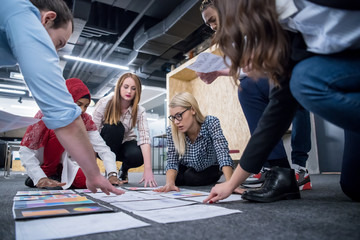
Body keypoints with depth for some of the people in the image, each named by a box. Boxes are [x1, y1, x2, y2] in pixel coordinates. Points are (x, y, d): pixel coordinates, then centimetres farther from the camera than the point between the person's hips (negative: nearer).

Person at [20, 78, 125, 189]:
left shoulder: (85, 120, -10)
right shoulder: (46, 114, -20)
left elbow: (102, 147, -19)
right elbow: (25, 150, -24)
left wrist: (112, 174, -33)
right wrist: (41, 178, -37)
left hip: (62, 163, 5)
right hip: (42, 163, -4)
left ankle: (56, 177, 6)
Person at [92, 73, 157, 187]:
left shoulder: (139, 111, -17)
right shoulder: (104, 103, -20)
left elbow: (144, 138, -29)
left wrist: (148, 169, -40)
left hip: (125, 143, 1)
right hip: (105, 146, -1)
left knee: (137, 157, -33)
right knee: (115, 126, -32)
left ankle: (124, 169, 6)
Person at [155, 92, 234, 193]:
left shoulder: (211, 123, -31)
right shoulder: (171, 131, -25)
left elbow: (223, 154, -41)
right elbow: (172, 162, -21)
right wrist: (170, 183, -40)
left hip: (209, 169, -2)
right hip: (187, 168, 3)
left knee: (190, 178, -26)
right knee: (176, 178, -22)